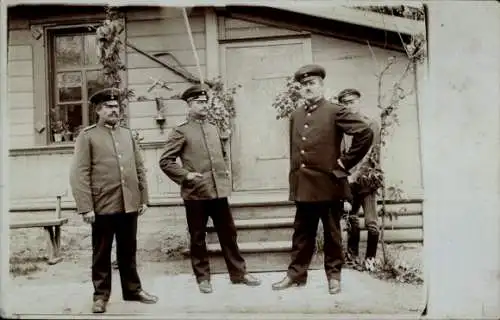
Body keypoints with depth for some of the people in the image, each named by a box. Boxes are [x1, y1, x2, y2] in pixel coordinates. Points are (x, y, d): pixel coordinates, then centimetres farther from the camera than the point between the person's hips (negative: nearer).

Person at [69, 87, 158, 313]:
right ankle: (101, 295, 22)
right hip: (103, 207, -4)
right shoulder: (87, 136, -2)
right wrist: (85, 207, -14)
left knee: (128, 251, 14)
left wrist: (143, 199, 8)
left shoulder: (127, 134, 13)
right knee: (101, 254, 9)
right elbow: (79, 174, -8)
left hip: (129, 205, 4)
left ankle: (133, 289, 27)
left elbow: (139, 169, 13)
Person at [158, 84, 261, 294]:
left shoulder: (214, 129, 13)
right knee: (197, 238, 7)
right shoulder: (180, 132, -4)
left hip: (219, 191, 5)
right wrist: (185, 175, -12)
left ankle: (238, 273, 21)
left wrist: (226, 170, 14)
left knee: (229, 233, 10)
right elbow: (165, 161, -6)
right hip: (195, 193, -5)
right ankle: (203, 278, 20)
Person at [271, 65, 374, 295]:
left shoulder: (335, 111, -6)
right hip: (303, 186, 5)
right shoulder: (295, 116, 12)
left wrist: (345, 162, -9)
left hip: (328, 184, -5)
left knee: (332, 234, 9)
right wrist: (294, 181, 14)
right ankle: (296, 274, 24)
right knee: (302, 234, 13)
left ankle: (334, 276, 22)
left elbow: (366, 134, -12)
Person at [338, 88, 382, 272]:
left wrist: (355, 175, -19)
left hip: (366, 180, -3)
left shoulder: (371, 125, 0)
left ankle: (370, 260, 11)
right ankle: (353, 256, 23)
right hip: (348, 182, 3)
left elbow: (369, 154, -10)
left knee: (371, 223, -3)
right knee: (351, 221, 9)